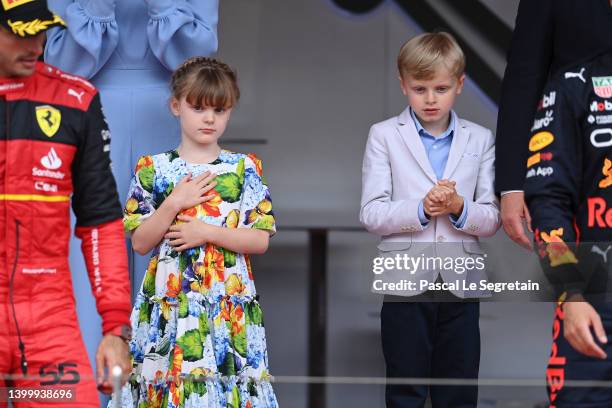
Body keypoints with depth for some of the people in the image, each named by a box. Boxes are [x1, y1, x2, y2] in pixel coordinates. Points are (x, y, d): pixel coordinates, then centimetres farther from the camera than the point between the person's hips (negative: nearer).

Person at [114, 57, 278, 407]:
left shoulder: (245, 168, 4)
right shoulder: (154, 169, 4)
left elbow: (260, 240, -1)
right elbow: (140, 242, 1)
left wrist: (207, 233, -12)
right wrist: (174, 204, -11)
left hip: (230, 304, 0)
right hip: (168, 305, 0)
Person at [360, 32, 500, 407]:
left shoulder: (480, 139, 7)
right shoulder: (385, 136, 1)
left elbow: (492, 219, 3)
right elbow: (371, 214, -6)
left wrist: (459, 208, -17)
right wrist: (422, 209, -21)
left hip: (461, 282, 2)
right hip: (407, 281, -2)